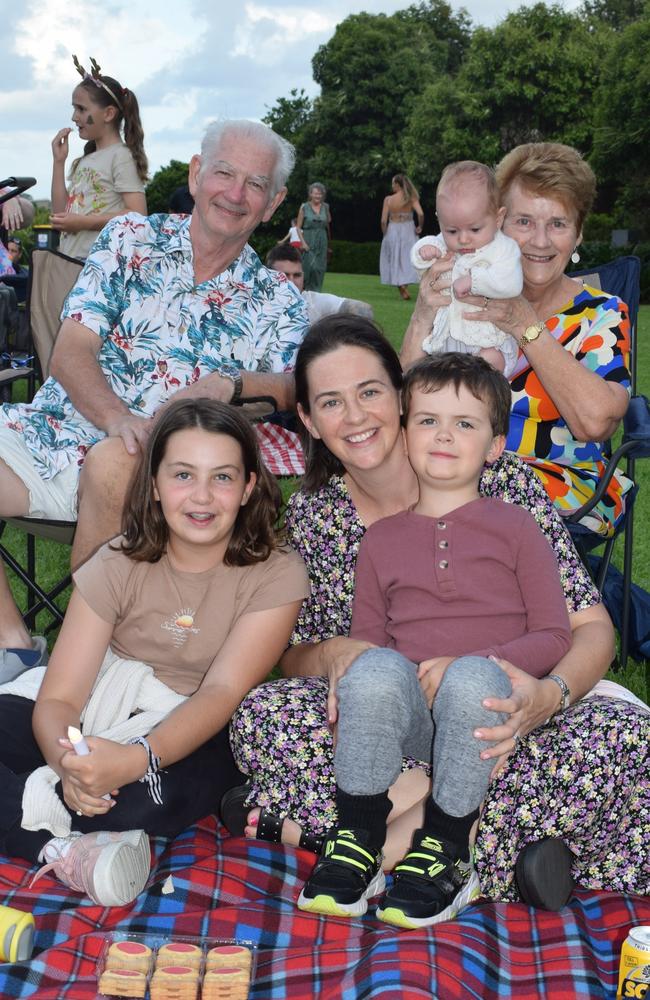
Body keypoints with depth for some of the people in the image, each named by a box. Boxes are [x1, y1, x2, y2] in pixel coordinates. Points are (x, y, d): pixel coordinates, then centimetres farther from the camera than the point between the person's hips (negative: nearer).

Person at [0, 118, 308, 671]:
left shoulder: (277, 302, 10)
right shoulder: (131, 238, 7)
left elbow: (297, 389, -4)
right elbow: (69, 355, -2)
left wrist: (230, 385, -25)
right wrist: (118, 419, -23)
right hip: (54, 433, 2)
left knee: (113, 464, -36)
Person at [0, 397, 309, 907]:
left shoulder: (276, 574, -11)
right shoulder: (118, 564, -7)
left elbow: (222, 692, -23)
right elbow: (58, 698, -13)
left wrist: (136, 759, -43)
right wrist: (67, 760, -38)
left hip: (198, 735, -2)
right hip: (103, 719, 2)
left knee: (166, 790, -37)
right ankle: (63, 849, -29)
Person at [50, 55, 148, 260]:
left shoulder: (121, 155, -5)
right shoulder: (84, 161, 18)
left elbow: (138, 215, -15)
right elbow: (61, 213, 16)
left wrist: (83, 222, -20)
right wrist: (59, 161, 12)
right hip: (70, 261, 8)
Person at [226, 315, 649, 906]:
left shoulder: (501, 481, -8)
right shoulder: (312, 514, 0)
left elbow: (591, 626, -8)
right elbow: (293, 660, 6)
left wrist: (548, 696, -30)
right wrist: (333, 653, -20)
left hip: (493, 720, -1)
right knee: (258, 715, -27)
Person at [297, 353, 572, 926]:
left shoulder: (515, 527, 12)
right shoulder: (382, 539, 19)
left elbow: (553, 637, 5)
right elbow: (366, 636, 17)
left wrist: (466, 665, -11)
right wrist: (362, 662, -9)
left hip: (490, 708, -1)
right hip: (405, 713, 2)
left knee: (473, 676, -36)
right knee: (376, 668, -32)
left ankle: (445, 849, -17)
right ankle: (359, 840, -16)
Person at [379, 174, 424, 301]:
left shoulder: (388, 199, -5)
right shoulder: (411, 198, -4)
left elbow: (383, 220, -7)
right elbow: (421, 214, -18)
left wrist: (385, 234, 7)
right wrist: (420, 226, -2)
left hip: (392, 231, 0)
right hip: (408, 231, 0)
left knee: (395, 260, 10)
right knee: (408, 259, 6)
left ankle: (401, 288, 4)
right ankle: (404, 285, -8)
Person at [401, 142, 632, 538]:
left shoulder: (602, 314, 3)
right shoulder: (467, 298, 7)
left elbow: (595, 422, -17)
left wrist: (527, 327, -19)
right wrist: (422, 320, -17)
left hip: (565, 486, -2)